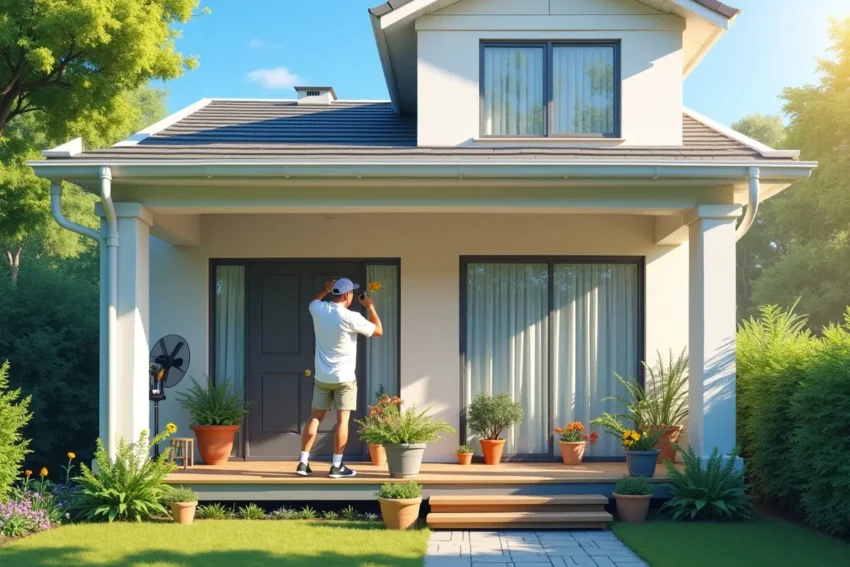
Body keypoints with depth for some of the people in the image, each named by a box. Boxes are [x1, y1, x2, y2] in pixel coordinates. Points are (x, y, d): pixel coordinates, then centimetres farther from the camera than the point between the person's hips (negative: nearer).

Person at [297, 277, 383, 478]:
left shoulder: (319, 310, -1)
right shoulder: (351, 318, -17)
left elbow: (313, 301, 26)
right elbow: (378, 331, -4)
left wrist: (325, 290, 28)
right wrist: (370, 307, 4)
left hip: (322, 377, 6)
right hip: (344, 378, -5)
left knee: (315, 418, 9)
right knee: (342, 420, -1)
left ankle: (303, 463, 9)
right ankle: (337, 466, -1)